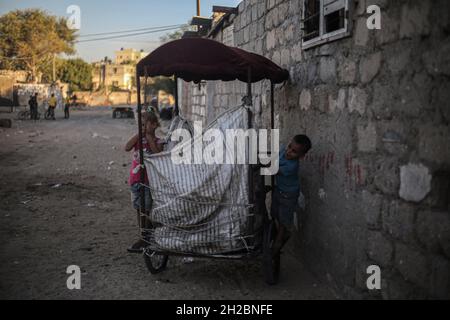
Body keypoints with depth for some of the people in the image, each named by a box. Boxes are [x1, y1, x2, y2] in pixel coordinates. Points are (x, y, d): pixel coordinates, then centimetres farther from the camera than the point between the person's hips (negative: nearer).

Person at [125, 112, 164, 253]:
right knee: (139, 209, 13)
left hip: (148, 180, -5)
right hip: (135, 180, 6)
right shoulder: (138, 138, 7)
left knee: (146, 210, -2)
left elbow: (158, 155, -24)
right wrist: (139, 134, -11)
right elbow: (127, 148, -10)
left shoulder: (157, 142, -4)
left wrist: (149, 138, -19)